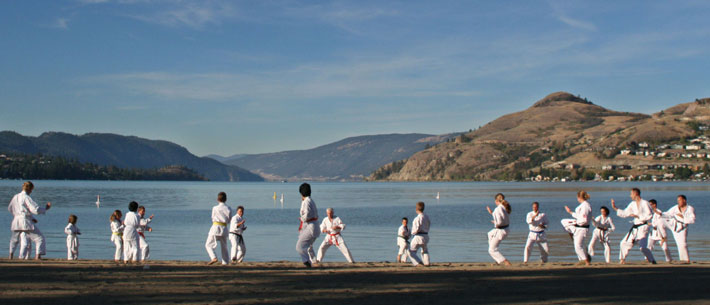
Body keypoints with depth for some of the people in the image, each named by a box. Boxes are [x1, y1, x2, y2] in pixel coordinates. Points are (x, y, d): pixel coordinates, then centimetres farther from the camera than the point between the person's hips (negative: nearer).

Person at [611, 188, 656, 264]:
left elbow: (649, 216, -15)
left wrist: (638, 216, -16)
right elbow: (624, 213, 16)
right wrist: (615, 208, 13)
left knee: (642, 247, -19)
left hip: (643, 227, -8)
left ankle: (652, 260, -2)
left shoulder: (645, 203, -11)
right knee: (624, 243, 9)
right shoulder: (632, 204, 10)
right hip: (635, 228, 8)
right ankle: (622, 259, 23)